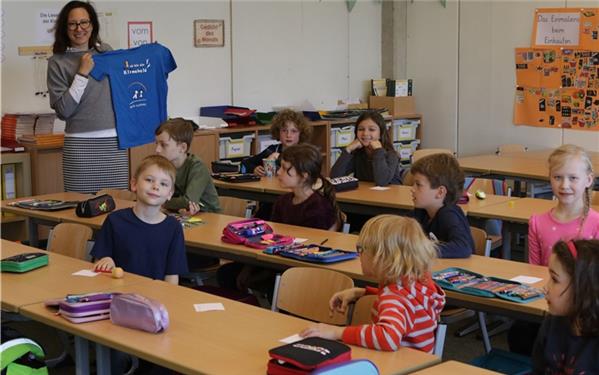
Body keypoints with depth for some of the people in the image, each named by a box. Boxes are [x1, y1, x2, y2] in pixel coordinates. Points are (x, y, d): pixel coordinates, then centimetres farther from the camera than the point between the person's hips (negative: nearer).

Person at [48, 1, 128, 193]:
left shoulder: (106, 51, 11)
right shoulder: (58, 62, 0)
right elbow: (63, 110, -7)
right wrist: (82, 74, -10)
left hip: (115, 141, 3)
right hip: (80, 145, -3)